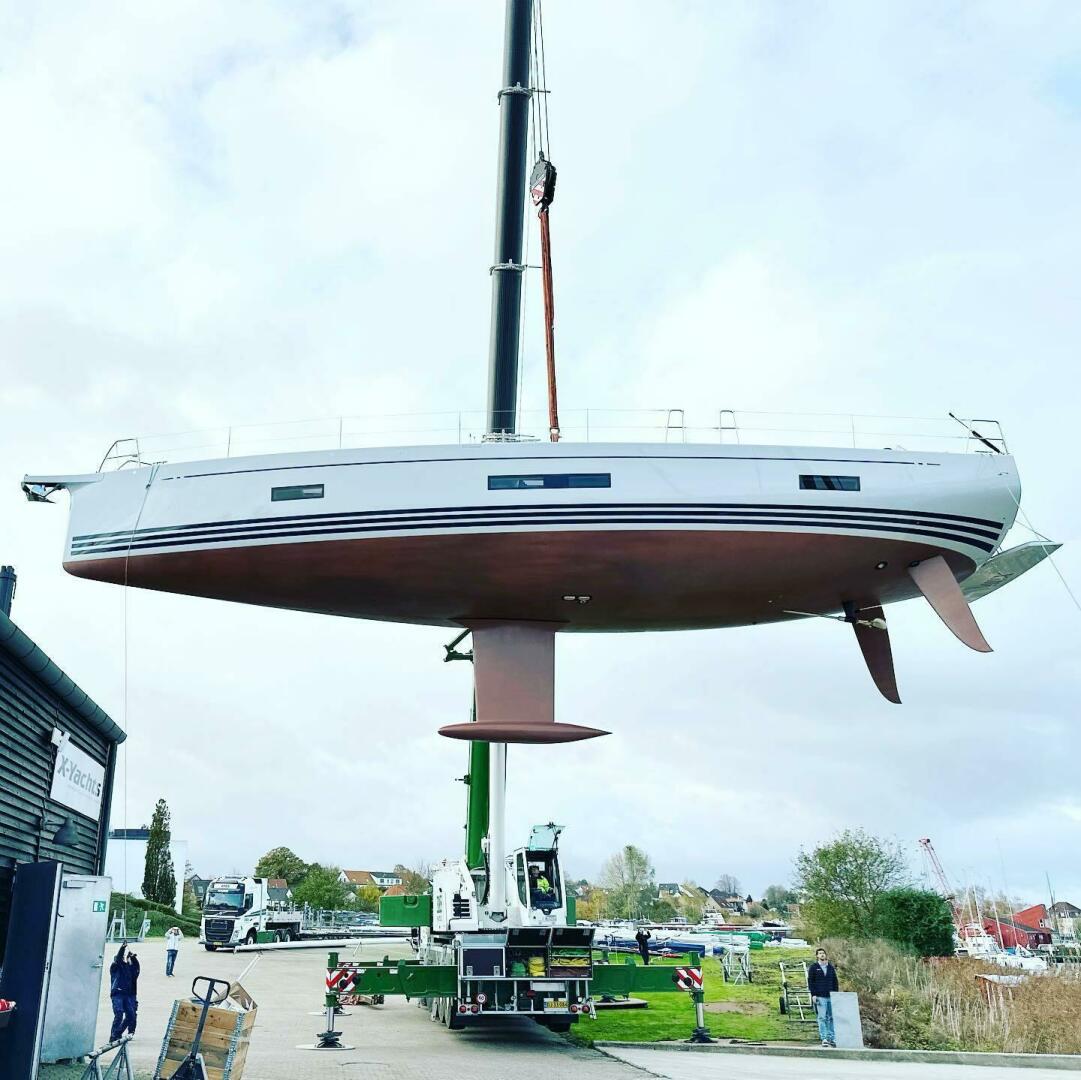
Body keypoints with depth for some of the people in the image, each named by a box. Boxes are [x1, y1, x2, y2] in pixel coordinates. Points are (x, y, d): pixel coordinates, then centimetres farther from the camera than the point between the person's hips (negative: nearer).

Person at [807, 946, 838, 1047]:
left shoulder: (831, 967, 14)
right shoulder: (813, 967, 3)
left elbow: (835, 982, 16)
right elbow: (810, 981, 0)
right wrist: (813, 994, -8)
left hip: (831, 996, 3)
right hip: (819, 997, -3)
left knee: (831, 1018, 2)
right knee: (822, 1018, -7)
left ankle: (831, 1038, 7)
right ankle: (824, 1038, -6)